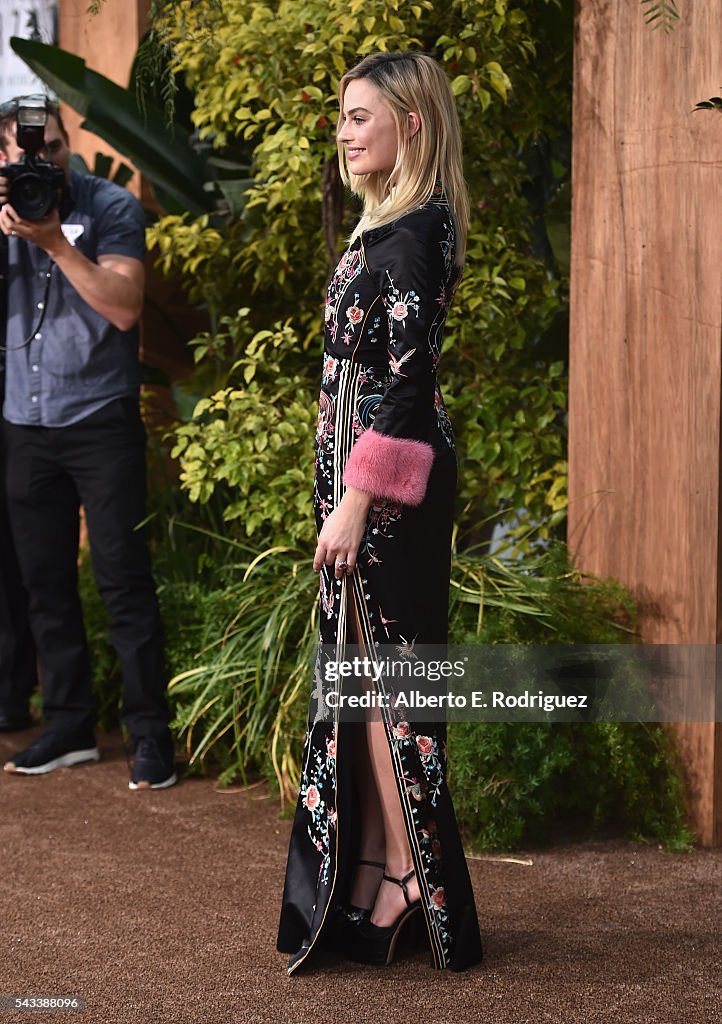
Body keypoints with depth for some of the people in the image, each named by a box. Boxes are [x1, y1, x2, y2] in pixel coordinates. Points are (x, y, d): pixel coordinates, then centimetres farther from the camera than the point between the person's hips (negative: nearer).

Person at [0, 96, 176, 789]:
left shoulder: (111, 207, -5)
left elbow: (124, 308, -16)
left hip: (101, 419, -4)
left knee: (123, 579, -4)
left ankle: (151, 733, 3)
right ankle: (70, 726, 19)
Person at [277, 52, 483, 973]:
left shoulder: (413, 229, -15)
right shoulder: (396, 223, 15)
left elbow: (403, 377, -21)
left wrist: (355, 499, -22)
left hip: (387, 479, -10)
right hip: (363, 474, 10)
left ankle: (403, 875, 6)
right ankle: (373, 868, 21)